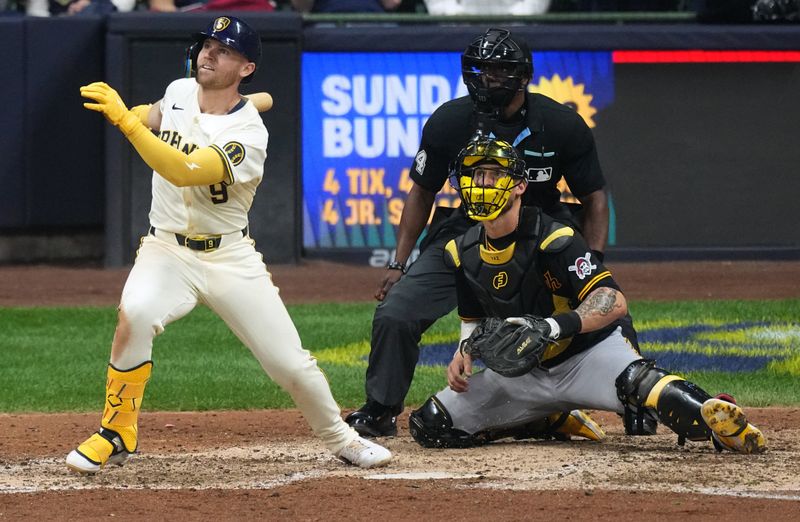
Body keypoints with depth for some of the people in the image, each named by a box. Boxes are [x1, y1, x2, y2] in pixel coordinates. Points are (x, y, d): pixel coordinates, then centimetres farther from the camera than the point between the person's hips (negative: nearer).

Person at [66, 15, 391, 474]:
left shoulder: (248, 135, -21)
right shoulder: (179, 92, -1)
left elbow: (184, 172, -36)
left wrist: (125, 120, -39)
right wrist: (122, 110, 8)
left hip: (229, 259, -2)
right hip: (167, 248, 3)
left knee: (291, 363, -2)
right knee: (136, 315, -30)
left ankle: (338, 437, 27)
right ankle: (117, 435, -15)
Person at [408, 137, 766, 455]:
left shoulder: (552, 240, -21)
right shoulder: (463, 253, 0)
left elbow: (613, 302, -30)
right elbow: (474, 317, 16)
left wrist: (555, 326, -45)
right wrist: (465, 349, -7)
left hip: (589, 353, -8)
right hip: (524, 372, 8)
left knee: (635, 380, -42)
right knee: (429, 425, -1)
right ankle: (551, 420, 12)